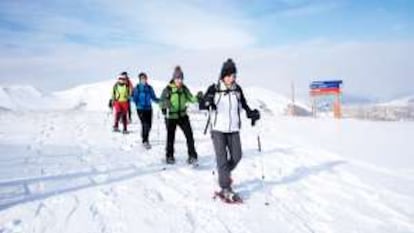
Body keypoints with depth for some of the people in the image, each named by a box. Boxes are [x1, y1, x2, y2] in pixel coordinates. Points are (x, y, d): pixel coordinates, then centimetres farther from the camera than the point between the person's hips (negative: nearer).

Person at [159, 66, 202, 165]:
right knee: (170, 137, 9)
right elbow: (161, 102, -10)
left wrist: (197, 98, -14)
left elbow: (190, 98, 6)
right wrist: (165, 104, -32)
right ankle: (169, 156, 30)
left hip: (182, 116, 3)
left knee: (189, 135, -8)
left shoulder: (184, 88, 0)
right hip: (171, 117, -3)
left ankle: (192, 156, 2)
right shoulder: (168, 89, -11)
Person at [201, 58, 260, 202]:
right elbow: (202, 104, -13)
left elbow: (244, 104, 15)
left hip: (233, 129, 4)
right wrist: (207, 101, -35)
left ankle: (225, 173, 38)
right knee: (222, 158, -4)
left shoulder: (237, 89, 3)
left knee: (236, 156, 8)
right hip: (218, 129, -4)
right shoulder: (214, 89, -8)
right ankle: (226, 189, 6)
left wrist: (251, 113, -1)